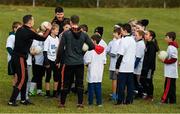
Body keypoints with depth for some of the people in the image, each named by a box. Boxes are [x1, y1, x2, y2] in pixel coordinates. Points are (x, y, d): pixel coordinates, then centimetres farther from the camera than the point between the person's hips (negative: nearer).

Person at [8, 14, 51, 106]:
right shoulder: (29, 32, -16)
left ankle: (23, 99, 23)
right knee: (21, 79, -3)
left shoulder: (20, 30, 6)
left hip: (15, 56, 8)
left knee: (25, 78, 17)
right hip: (20, 58, -8)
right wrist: (48, 29, 9)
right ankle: (12, 100, -6)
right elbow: (43, 38, -5)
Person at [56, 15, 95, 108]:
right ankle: (80, 103, 6)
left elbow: (61, 48, -7)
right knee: (80, 83, 7)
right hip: (80, 63, 2)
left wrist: (58, 60, 4)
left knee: (66, 83, 7)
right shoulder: (83, 35, -1)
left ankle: (62, 103, 12)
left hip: (68, 63, -2)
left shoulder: (66, 34, -8)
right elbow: (92, 46, 1)